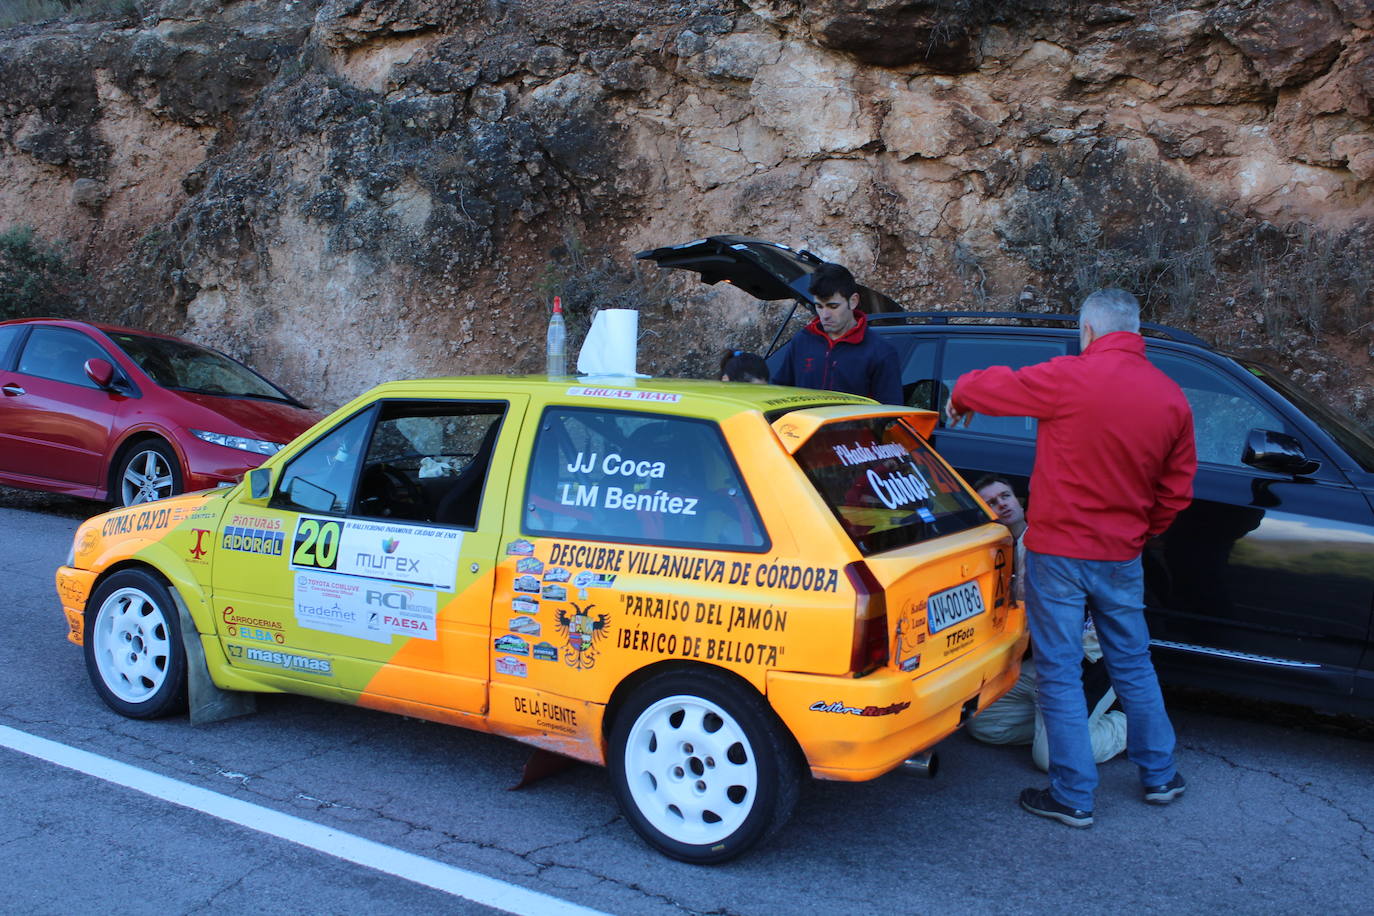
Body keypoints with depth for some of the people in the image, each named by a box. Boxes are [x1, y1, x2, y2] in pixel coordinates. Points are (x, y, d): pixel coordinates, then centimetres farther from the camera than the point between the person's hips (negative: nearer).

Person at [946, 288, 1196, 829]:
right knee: (1133, 665, 22)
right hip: (1121, 558, 6)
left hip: (1058, 552, -5)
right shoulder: (1172, 399, 2)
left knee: (1059, 674, 5)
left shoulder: (1070, 378, -16)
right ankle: (1159, 775, 35)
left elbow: (983, 387, -8)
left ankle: (1073, 797, 12)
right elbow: (1177, 492, 8)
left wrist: (959, 400, 15)